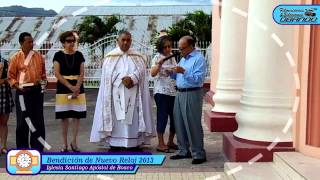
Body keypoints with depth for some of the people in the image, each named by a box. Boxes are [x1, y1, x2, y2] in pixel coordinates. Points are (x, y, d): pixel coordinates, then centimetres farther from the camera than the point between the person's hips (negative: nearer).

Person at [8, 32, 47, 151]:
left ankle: (37, 148, 19)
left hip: (37, 91, 3)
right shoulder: (15, 58, -3)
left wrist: (43, 81, -1)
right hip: (22, 92, -3)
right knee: (22, 121, 1)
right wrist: (18, 87, -15)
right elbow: (11, 77, -1)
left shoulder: (39, 56, 7)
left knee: (38, 120, 7)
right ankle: (22, 149, 13)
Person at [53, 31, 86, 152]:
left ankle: (74, 142, 14)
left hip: (78, 88, 2)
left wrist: (76, 88, -12)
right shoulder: (59, 55, 0)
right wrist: (70, 86, -14)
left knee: (77, 115, 2)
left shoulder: (79, 55, 6)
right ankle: (65, 144, 12)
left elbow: (81, 73, 2)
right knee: (64, 117, 2)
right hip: (63, 89, -2)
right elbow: (57, 73, -7)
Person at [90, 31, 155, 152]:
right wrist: (123, 79, -18)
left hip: (133, 94, 1)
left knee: (133, 118, 0)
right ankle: (115, 144, 1)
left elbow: (141, 71, -1)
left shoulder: (137, 57, 11)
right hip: (116, 93, -1)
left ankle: (134, 143, 4)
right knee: (116, 118, -3)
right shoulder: (111, 57, 7)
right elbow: (109, 74, -5)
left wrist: (131, 79, -19)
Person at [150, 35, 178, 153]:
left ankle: (170, 142, 22)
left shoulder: (172, 57, 14)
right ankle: (160, 144, 4)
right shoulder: (157, 57, -5)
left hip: (173, 92, 7)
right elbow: (153, 73, -18)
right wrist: (159, 63, -31)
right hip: (161, 92, -7)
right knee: (162, 117, -5)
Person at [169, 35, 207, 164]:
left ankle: (198, 154, 4)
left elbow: (198, 79, -20)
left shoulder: (198, 59, -9)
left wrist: (184, 72, -28)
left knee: (193, 125, -5)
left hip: (192, 94, -9)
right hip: (180, 93, 9)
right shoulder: (183, 59, 18)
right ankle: (184, 151, 23)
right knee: (179, 124, 11)